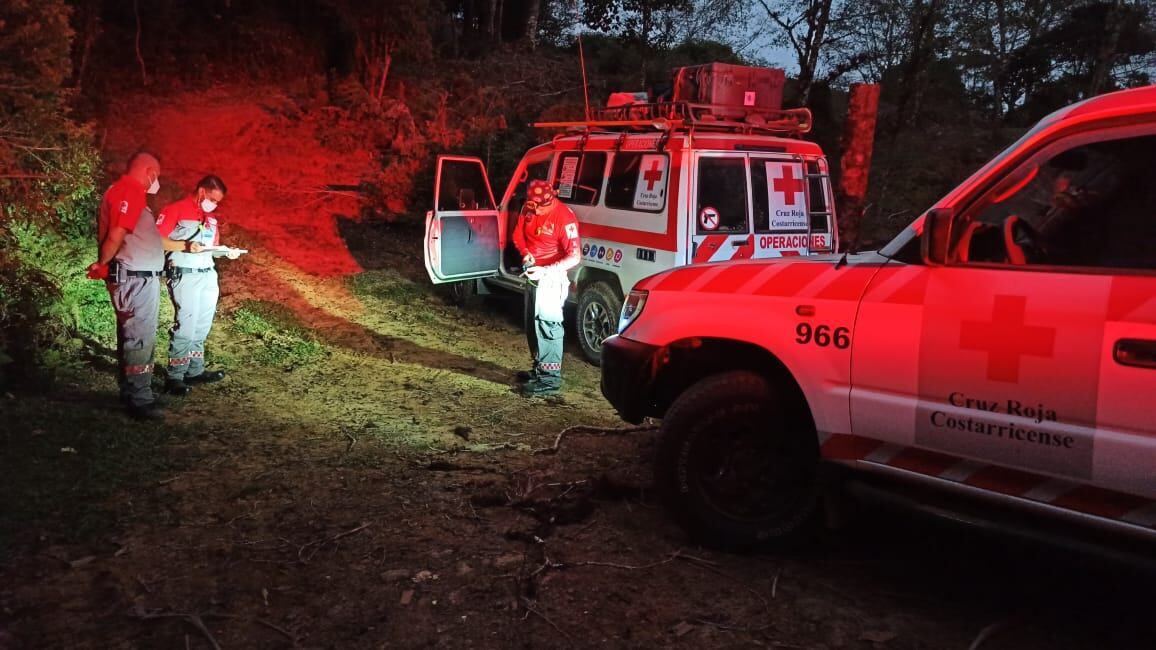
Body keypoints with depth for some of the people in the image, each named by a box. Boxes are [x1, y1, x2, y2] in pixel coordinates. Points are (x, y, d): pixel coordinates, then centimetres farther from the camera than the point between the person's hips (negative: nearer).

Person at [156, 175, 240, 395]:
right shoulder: (175, 210, -4)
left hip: (208, 275, 8)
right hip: (184, 276, -8)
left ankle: (195, 371, 18)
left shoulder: (211, 218, 18)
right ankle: (174, 377, -8)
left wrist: (227, 252, 2)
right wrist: (185, 246, -24)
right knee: (185, 326, -12)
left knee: (202, 326, 10)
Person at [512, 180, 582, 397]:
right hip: (533, 273, 8)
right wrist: (525, 253, -9)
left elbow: (574, 257, -23)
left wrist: (545, 271, -30)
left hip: (550, 276, -8)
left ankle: (550, 379, -10)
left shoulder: (564, 217, -22)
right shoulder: (528, 209, -1)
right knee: (532, 324, 16)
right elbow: (518, 234, 12)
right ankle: (539, 369, 30)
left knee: (547, 324, -13)